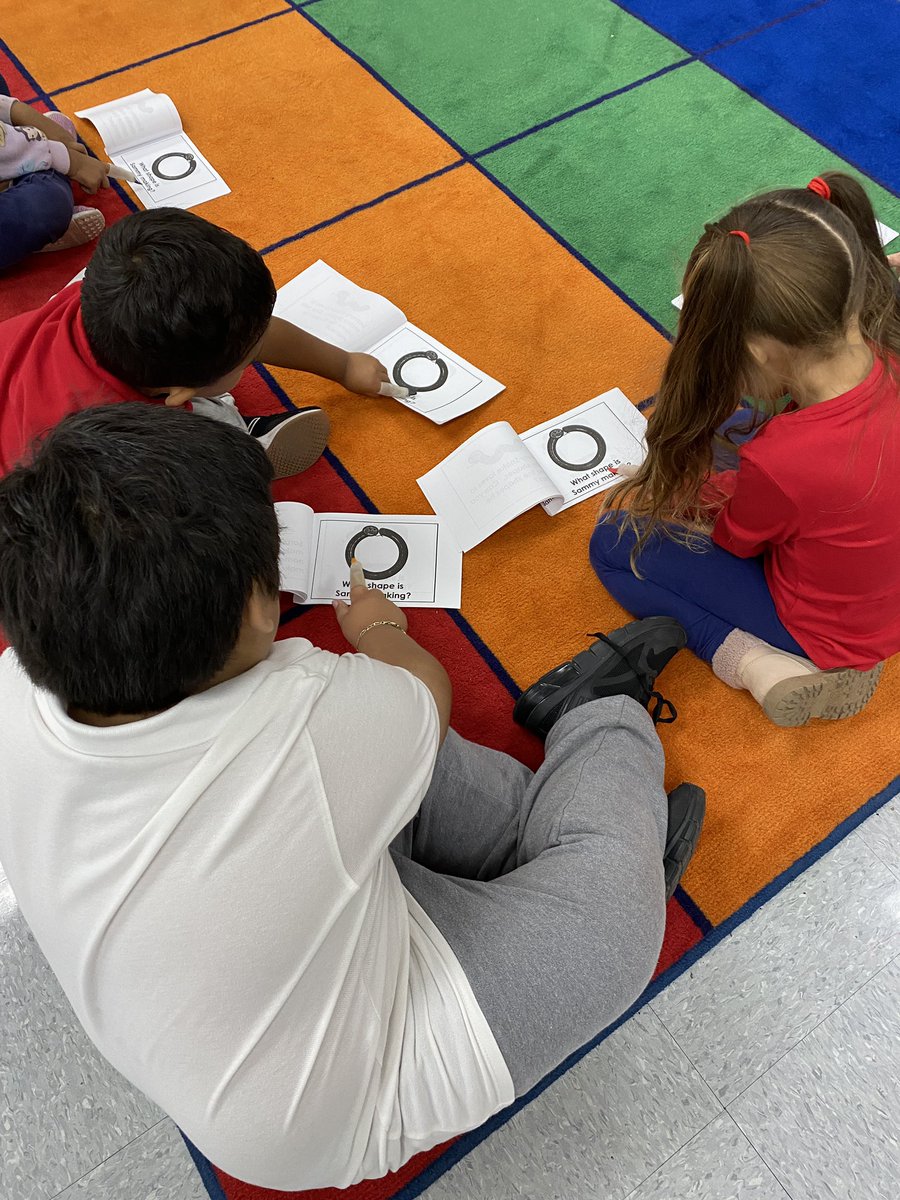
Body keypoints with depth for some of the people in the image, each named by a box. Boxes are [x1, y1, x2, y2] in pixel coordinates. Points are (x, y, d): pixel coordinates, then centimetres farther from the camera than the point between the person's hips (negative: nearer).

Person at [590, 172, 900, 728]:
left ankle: (756, 664, -9)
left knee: (614, 542, -3)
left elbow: (732, 540, -14)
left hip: (824, 631, -7)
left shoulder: (781, 462, -39)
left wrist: (658, 496, 3)